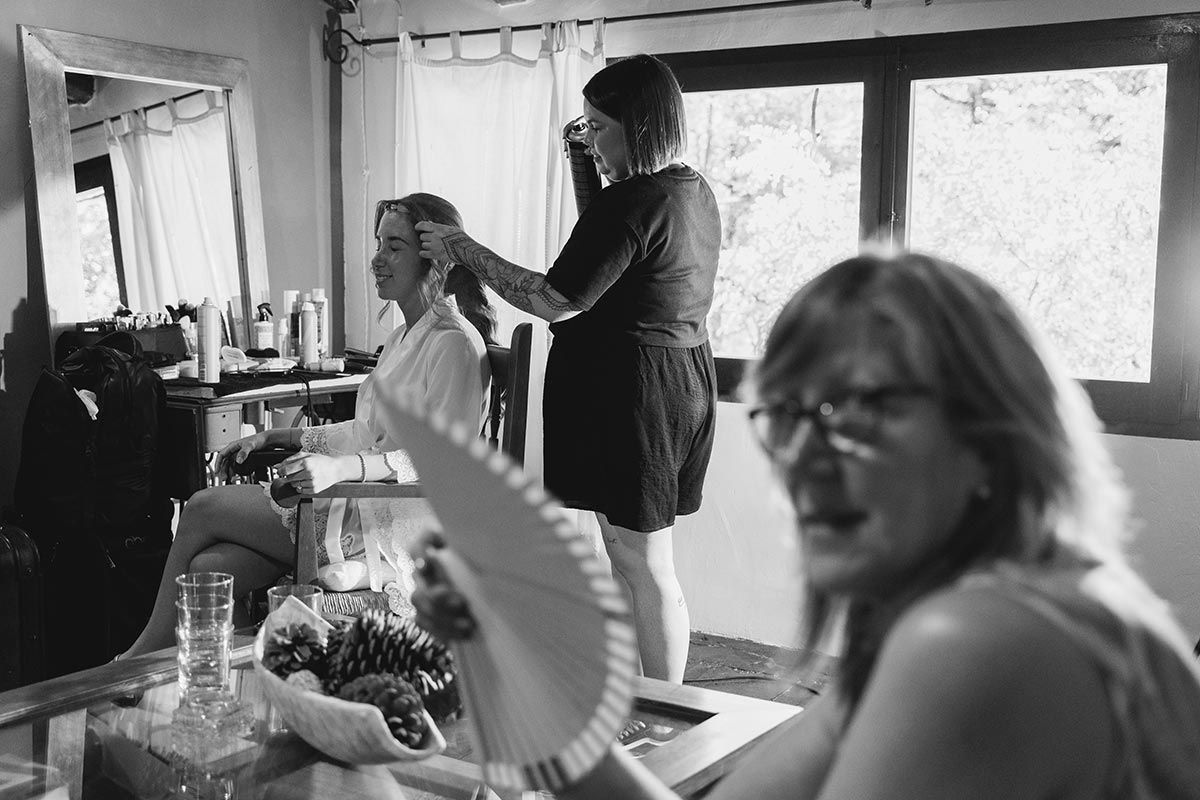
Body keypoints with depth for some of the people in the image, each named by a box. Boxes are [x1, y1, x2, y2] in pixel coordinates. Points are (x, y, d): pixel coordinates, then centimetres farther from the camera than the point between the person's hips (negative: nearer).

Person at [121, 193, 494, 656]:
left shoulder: (455, 342, -12)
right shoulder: (403, 338, 19)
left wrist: (342, 467, -30)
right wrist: (273, 438, 15)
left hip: (398, 524, -9)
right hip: (363, 506, 9)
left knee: (203, 509, -7)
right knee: (209, 569, -10)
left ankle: (145, 654, 11)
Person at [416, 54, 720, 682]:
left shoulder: (629, 202, -20)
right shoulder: (695, 193, 11)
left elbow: (554, 301, -19)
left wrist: (462, 248, -12)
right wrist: (587, 170, 18)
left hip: (627, 387, -11)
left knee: (644, 567, 0)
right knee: (630, 554, 18)